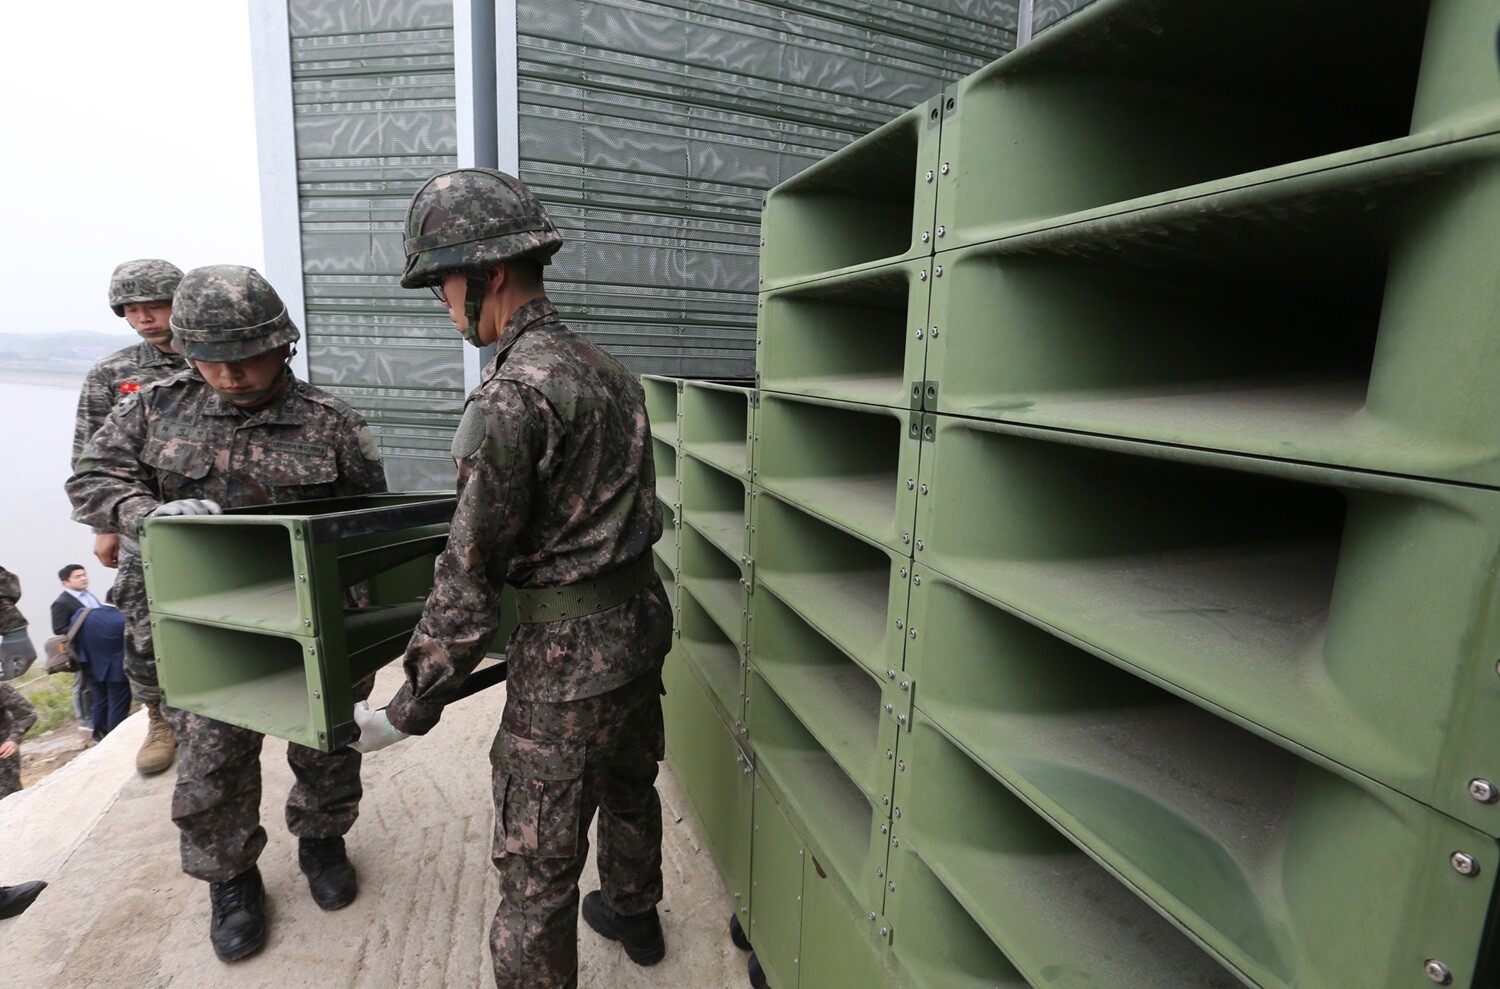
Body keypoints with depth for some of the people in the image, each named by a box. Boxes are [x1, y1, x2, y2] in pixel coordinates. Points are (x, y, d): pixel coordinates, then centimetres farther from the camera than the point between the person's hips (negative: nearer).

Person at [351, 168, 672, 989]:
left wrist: (408, 710, -7)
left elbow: (471, 573, -18)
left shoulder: (513, 393, -19)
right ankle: (633, 917, 53)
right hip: (642, 618, 10)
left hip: (568, 652, -10)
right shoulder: (608, 370, 8)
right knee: (627, 784, 29)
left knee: (538, 859, 7)